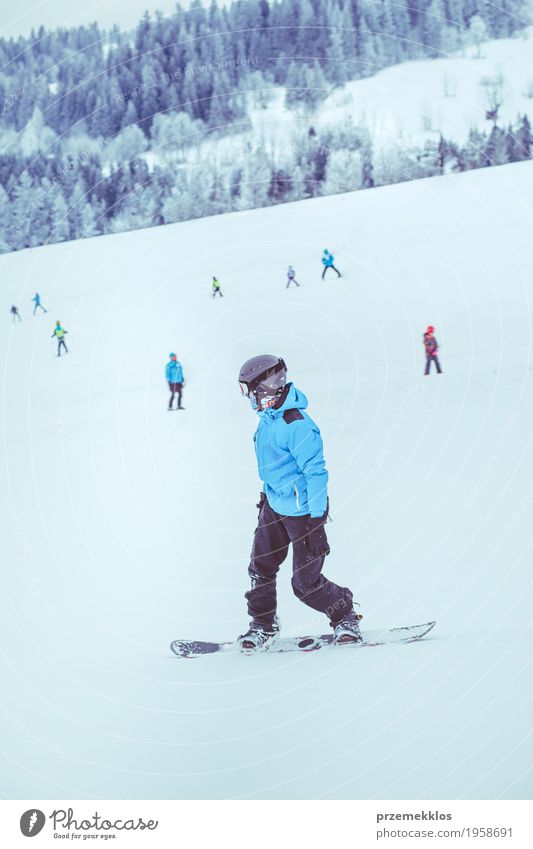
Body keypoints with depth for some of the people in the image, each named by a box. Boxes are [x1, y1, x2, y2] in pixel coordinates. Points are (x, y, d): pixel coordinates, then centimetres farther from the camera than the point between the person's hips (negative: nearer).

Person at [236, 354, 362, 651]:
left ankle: (345, 615, 22)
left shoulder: (296, 425, -27)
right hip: (275, 506, 9)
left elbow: (316, 472, -25)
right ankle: (264, 626, 24)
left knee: (306, 583, -1)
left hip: (302, 511, -9)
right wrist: (268, 493, 29)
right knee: (261, 567, 9)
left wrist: (316, 519, -24)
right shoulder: (269, 417, 2)